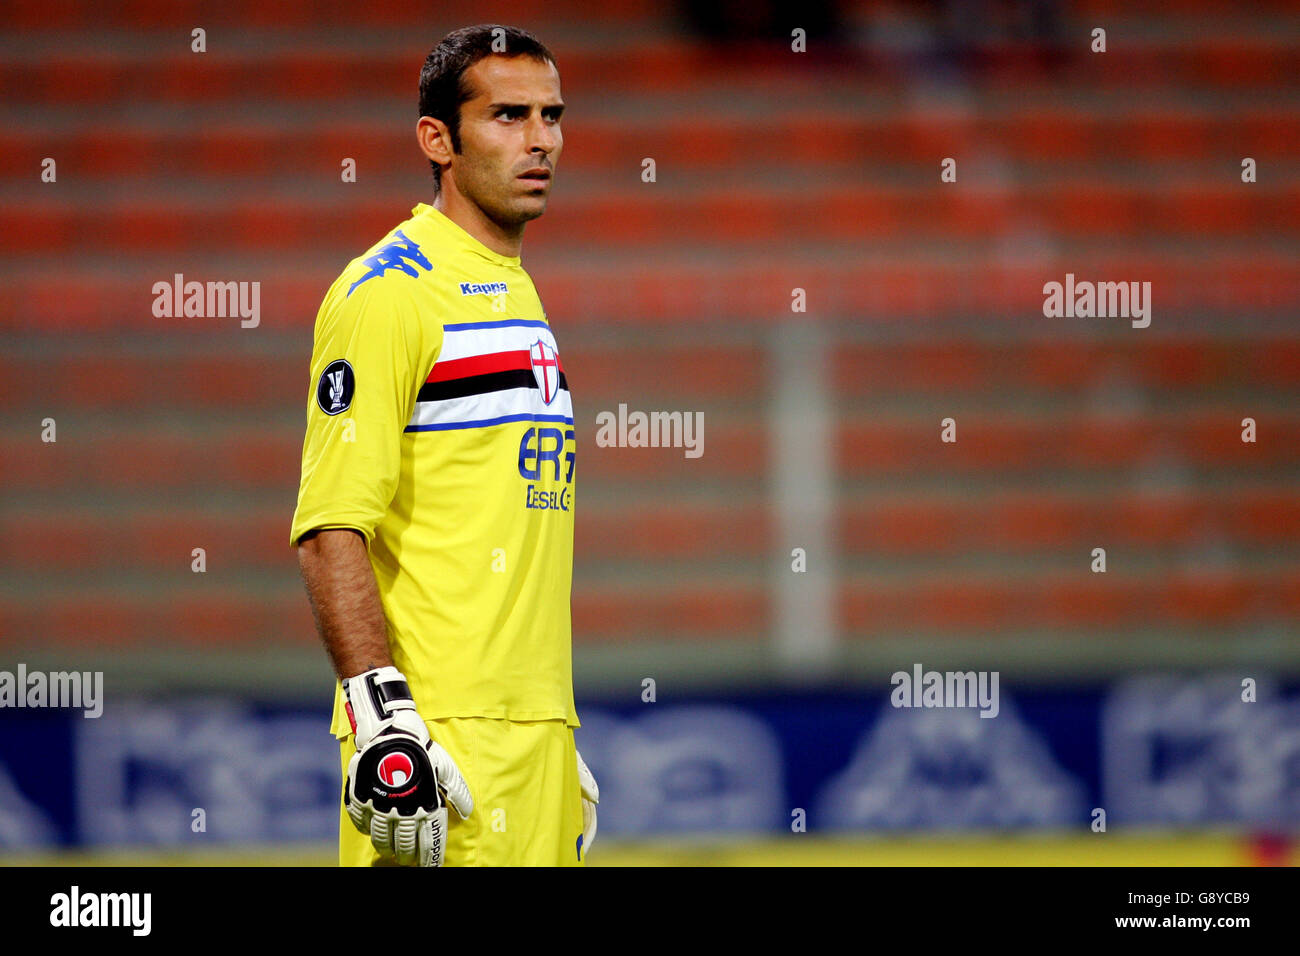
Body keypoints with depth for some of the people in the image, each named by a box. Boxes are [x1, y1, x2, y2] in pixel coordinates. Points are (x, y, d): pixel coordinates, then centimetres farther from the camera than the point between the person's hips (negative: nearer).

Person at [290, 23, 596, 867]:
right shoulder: (391, 292, -8)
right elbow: (330, 527, -16)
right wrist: (382, 715, -25)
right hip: (443, 732, -9)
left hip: (536, 732, 9)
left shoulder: (519, 295, 20)